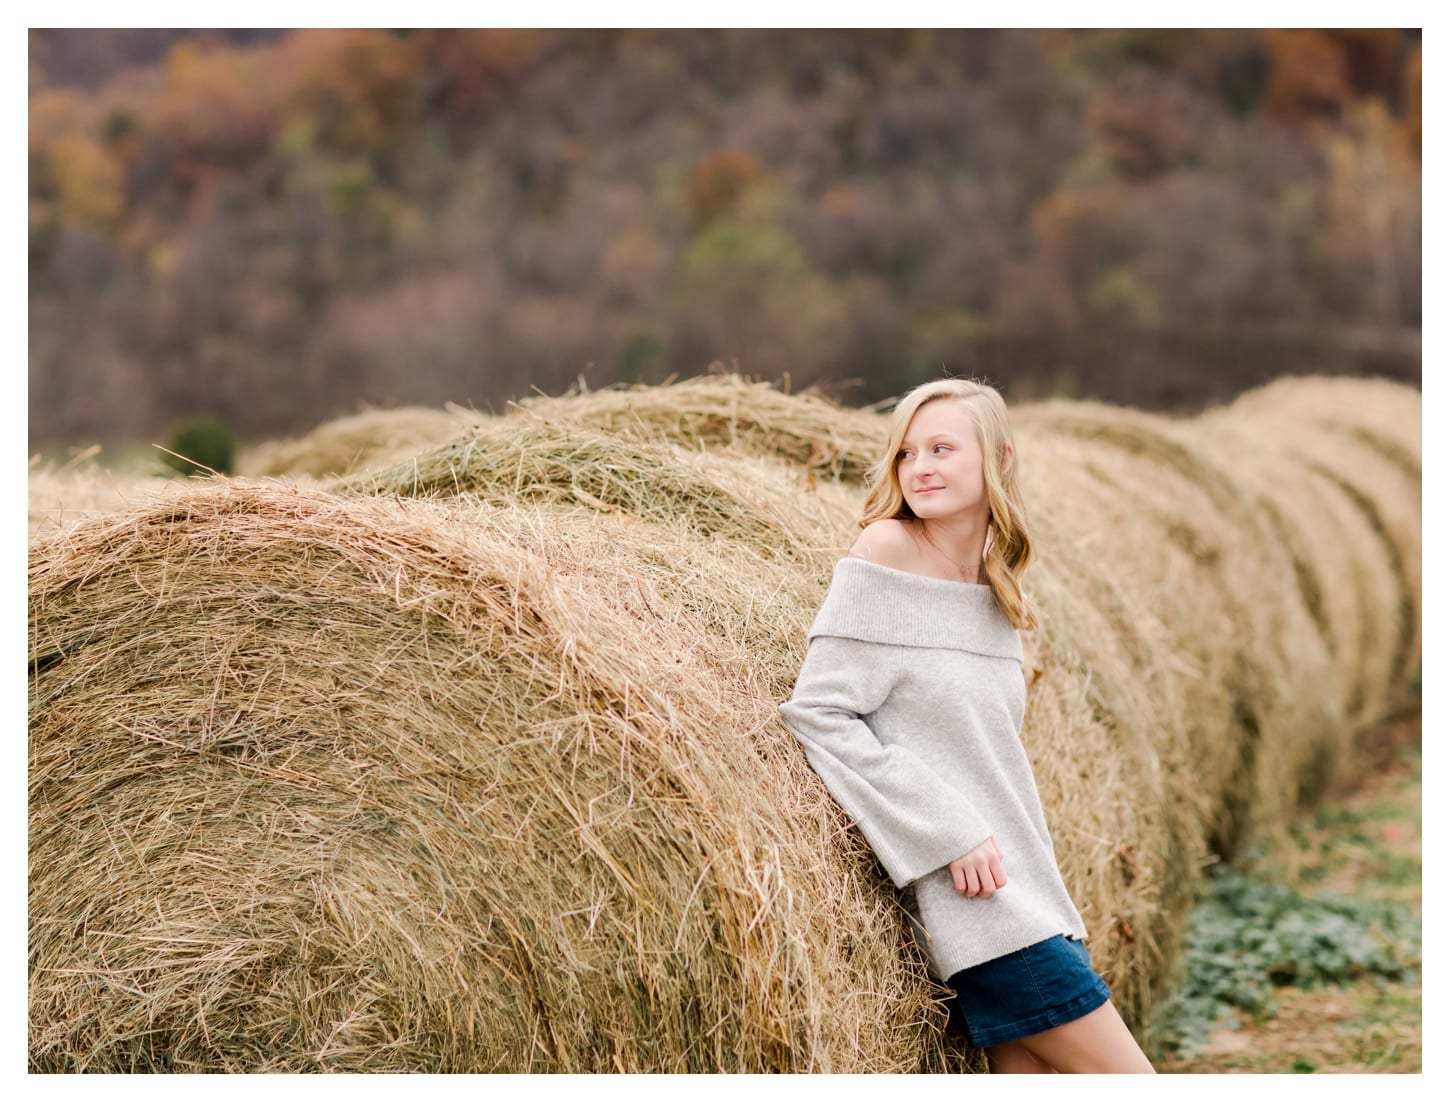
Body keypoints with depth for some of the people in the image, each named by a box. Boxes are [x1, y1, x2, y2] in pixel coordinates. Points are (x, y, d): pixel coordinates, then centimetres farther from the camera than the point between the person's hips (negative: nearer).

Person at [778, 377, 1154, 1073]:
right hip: (976, 904, -7)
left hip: (1033, 895, 7)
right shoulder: (886, 551, -9)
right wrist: (948, 832, -16)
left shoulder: (999, 591, 11)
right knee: (1129, 1082, -6)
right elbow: (817, 712, -13)